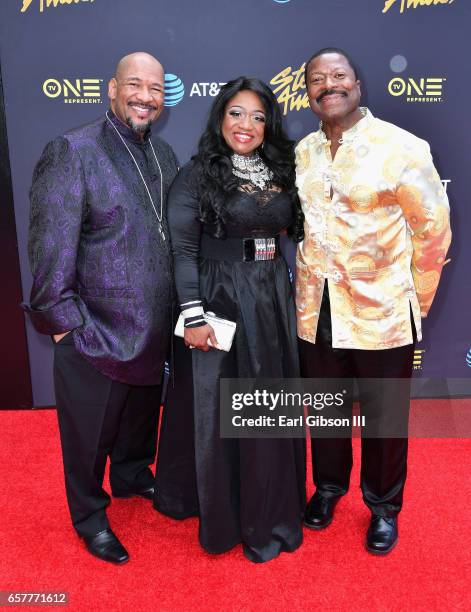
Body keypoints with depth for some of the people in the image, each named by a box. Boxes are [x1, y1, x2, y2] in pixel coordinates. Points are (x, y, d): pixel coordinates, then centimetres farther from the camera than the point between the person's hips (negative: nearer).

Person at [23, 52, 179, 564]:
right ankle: (90, 516, 40)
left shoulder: (164, 154, 7)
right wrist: (64, 322, -15)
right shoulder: (71, 151, -14)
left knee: (141, 418, 26)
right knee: (89, 434, 15)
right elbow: (50, 248, -17)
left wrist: (177, 310, 8)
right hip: (96, 334, -6)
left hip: (155, 330, 6)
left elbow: (173, 234, 10)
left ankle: (133, 476, 54)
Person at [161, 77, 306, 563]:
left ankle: (272, 513, 36)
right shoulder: (196, 175, -5)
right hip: (222, 301, -5)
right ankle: (226, 518, 28)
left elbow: (297, 229, 14)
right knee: (225, 409, 5)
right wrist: (193, 316, -15)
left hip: (274, 299, 5)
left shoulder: (281, 172, 10)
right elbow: (182, 250, -10)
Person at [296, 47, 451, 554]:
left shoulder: (402, 148, -10)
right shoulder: (301, 154, 4)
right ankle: (328, 487, 45)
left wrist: (414, 302, 0)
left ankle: (383, 507, 38)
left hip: (382, 317, -3)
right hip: (316, 314, 4)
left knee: (385, 420, 13)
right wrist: (311, 287, 11)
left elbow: (433, 231, -5)